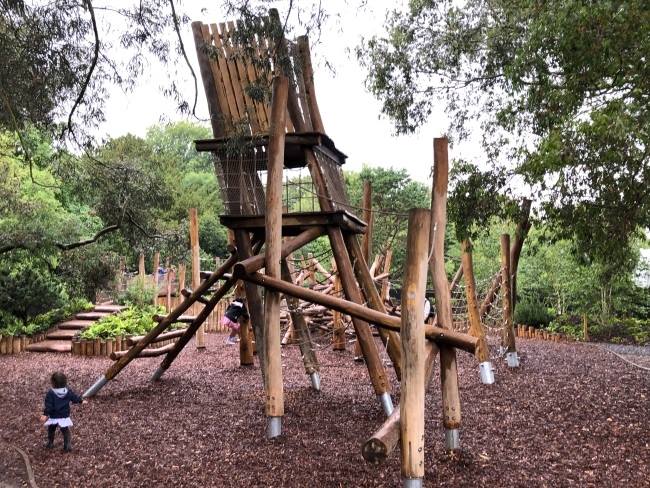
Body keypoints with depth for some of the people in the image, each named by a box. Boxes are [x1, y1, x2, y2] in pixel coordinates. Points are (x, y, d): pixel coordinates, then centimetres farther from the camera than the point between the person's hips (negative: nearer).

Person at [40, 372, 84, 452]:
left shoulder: (50, 393, -17)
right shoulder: (68, 392, -7)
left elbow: (48, 405, -20)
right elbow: (75, 398, 8)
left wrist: (45, 414, -17)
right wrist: (81, 401, 26)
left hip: (53, 417, -2)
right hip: (64, 417, 2)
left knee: (51, 430, 22)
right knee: (65, 431, 12)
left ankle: (50, 443, 33)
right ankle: (67, 445, 6)